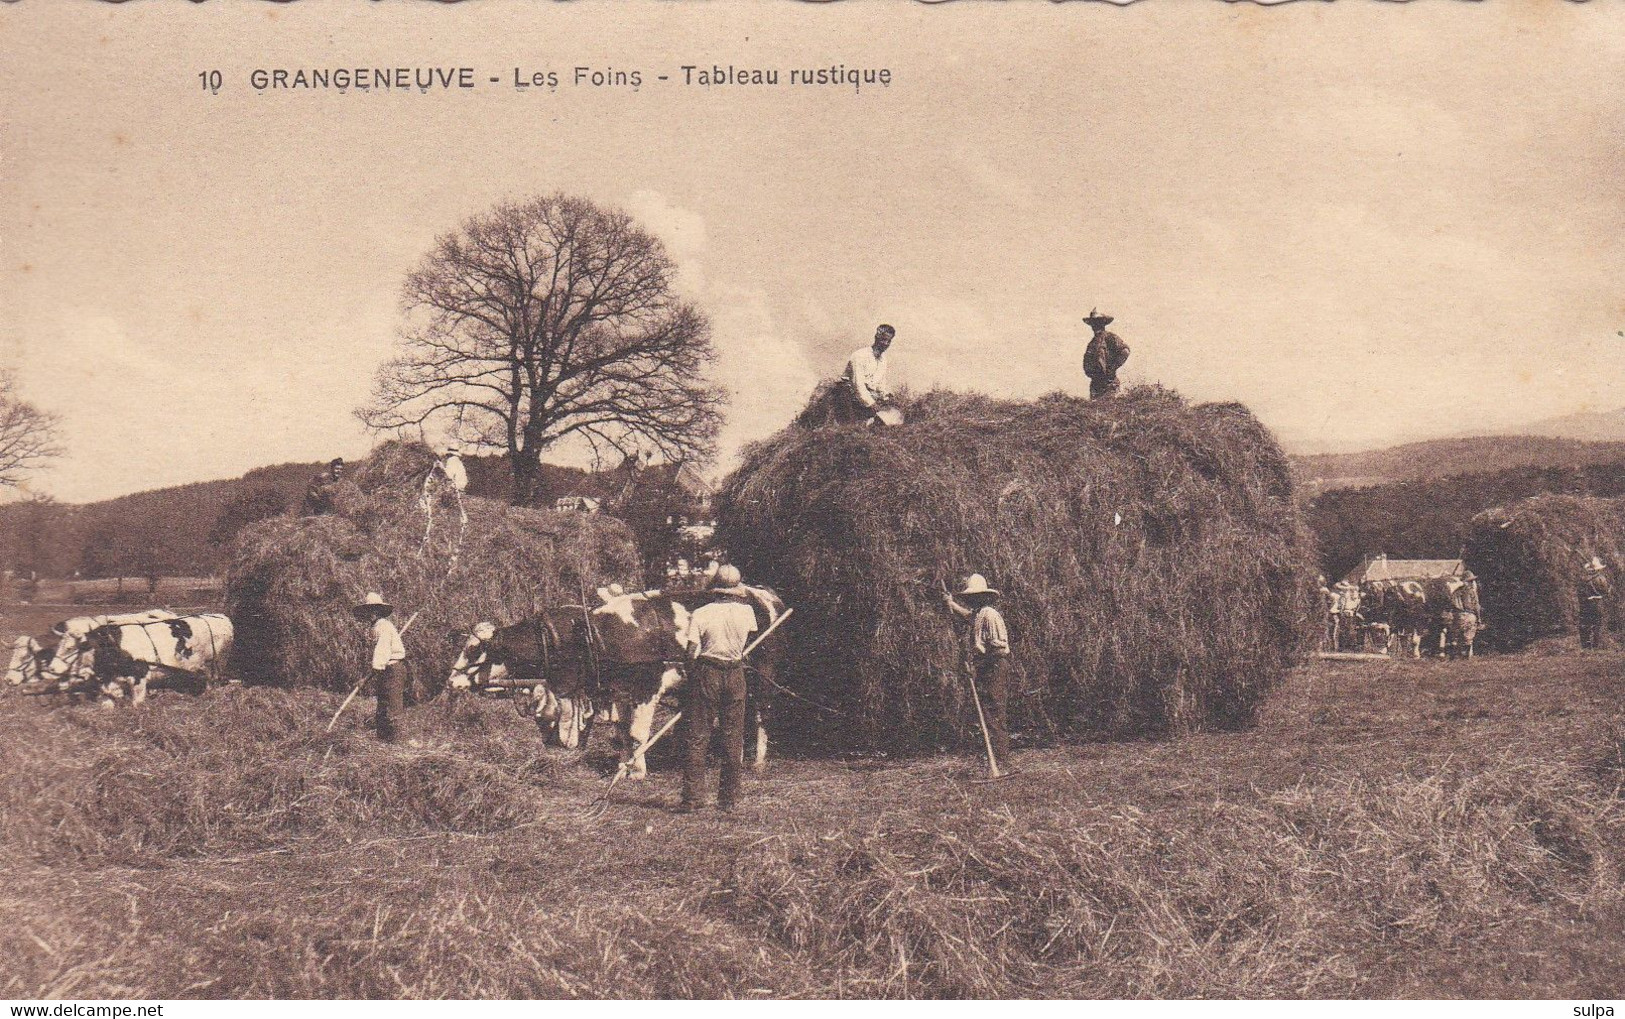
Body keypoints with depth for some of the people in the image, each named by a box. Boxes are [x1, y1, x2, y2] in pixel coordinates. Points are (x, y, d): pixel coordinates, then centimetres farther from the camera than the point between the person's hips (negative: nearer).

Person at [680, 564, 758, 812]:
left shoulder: (700, 614, -6)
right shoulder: (746, 612, 1)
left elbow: (692, 652, -7)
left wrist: (691, 679, 3)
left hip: (707, 672, -2)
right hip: (736, 674, 2)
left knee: (698, 736, 1)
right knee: (733, 737, 8)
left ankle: (693, 798, -2)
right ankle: (729, 799, 10)